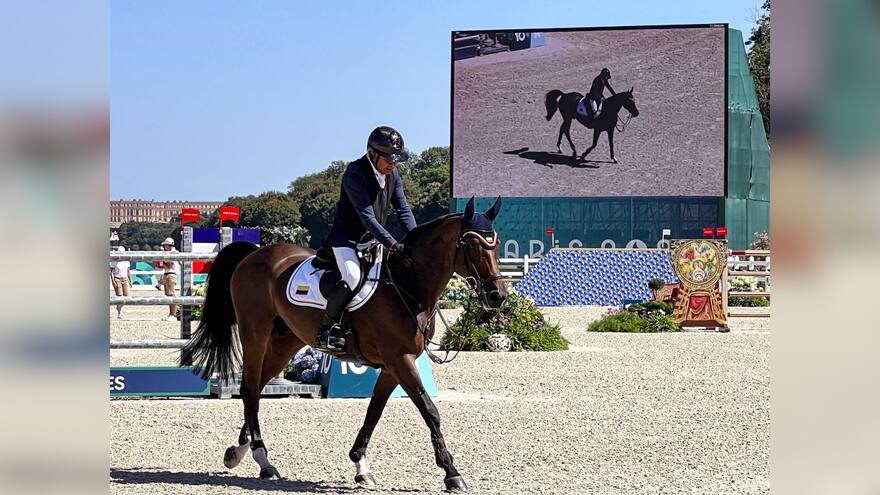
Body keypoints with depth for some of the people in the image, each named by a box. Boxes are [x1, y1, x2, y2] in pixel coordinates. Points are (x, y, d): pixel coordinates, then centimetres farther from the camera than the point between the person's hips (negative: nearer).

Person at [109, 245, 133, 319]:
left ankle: (119, 307, 23)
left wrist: (130, 281, 12)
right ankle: (119, 313, 1)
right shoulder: (114, 261, -4)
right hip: (117, 279, -5)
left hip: (125, 279, 5)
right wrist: (113, 282, -15)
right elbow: (111, 272, -6)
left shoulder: (126, 261, 10)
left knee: (126, 296, -3)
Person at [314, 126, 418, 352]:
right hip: (346, 237, -8)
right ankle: (324, 331, -21)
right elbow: (367, 215, -29)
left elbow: (403, 210, 3)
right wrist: (393, 246, -37)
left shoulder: (393, 175, 3)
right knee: (352, 277, -32)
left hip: (374, 239, 8)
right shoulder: (354, 174, -22)